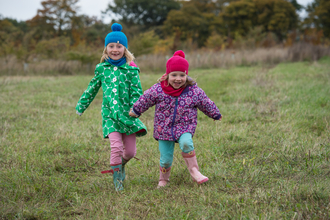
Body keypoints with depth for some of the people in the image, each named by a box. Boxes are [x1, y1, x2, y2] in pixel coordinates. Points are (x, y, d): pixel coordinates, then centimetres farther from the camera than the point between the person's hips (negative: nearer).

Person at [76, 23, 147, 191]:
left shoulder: (131, 69, -2)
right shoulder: (101, 69, 6)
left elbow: (137, 92, -4)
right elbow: (92, 89, 19)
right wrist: (81, 106, 24)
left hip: (127, 114, 0)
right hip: (110, 114, 0)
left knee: (130, 151, 4)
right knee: (116, 147, -16)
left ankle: (121, 165, 38)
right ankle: (117, 179, -1)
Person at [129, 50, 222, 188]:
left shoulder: (194, 91, -8)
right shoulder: (158, 90, -11)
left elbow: (206, 104, 7)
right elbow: (145, 100, 6)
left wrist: (216, 115, 21)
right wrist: (135, 111, 18)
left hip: (184, 127, -1)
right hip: (164, 129, 1)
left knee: (186, 143, -32)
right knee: (166, 159, 2)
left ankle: (194, 171, -18)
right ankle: (163, 180, 29)